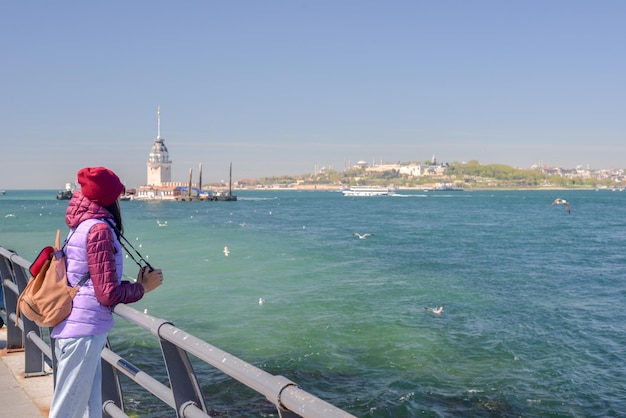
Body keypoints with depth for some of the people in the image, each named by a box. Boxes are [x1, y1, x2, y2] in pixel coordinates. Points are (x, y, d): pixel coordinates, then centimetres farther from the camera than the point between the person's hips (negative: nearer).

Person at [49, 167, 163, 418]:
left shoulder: (81, 226, 12)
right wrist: (143, 287, -1)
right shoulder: (99, 229, -15)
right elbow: (108, 293, -16)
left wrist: (136, 283, 13)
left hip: (79, 329, 9)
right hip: (84, 331, -9)